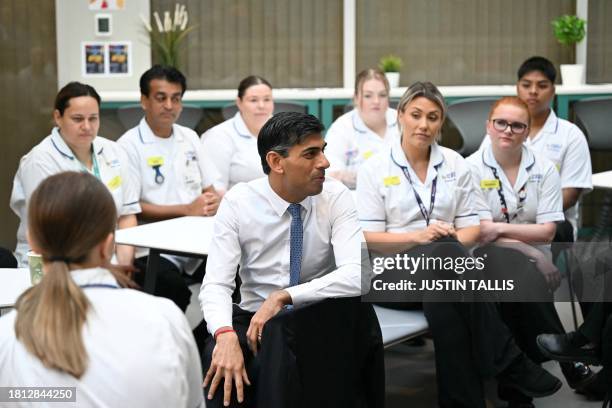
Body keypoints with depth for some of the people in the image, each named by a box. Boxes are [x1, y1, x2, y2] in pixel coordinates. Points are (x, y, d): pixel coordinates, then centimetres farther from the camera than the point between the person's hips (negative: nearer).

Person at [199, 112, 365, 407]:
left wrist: (283, 297, -30)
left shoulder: (335, 197, -9)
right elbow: (216, 283, -15)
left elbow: (357, 274, -22)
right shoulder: (238, 202, -8)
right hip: (253, 316, -1)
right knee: (220, 361, -33)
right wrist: (226, 335, -36)